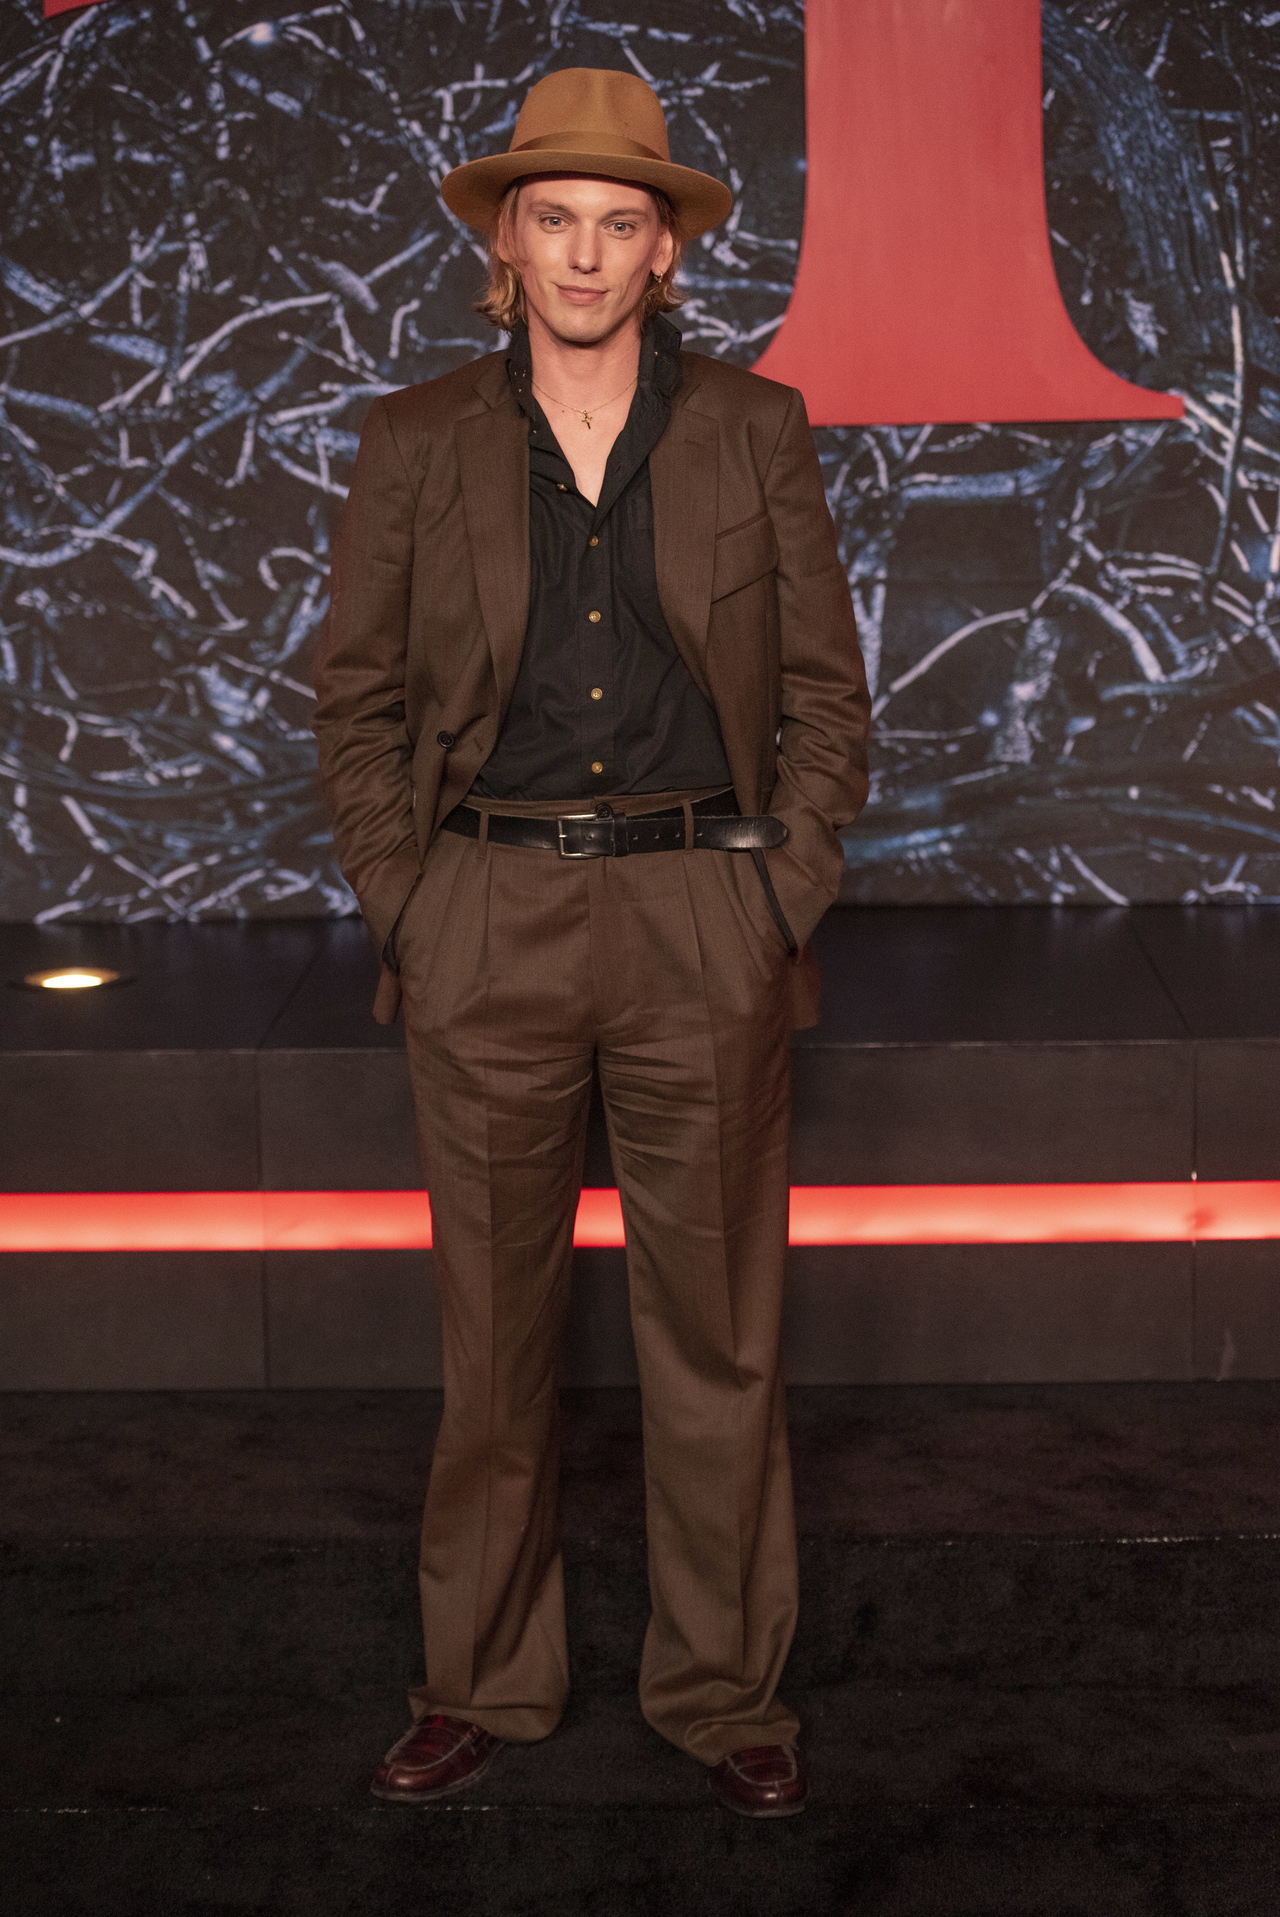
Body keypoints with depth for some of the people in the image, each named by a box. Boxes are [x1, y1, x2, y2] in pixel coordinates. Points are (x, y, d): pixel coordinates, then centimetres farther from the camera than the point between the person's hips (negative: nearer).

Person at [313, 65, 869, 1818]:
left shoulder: (757, 432, 6)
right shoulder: (417, 443, 6)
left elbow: (826, 691, 7)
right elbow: (358, 699, 8)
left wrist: (785, 895, -1)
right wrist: (400, 902, 0)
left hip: (704, 918, 0)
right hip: (486, 923, 0)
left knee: (718, 1333, 5)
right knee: (493, 1335, 8)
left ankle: (726, 1690, 19)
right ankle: (484, 1684, 22)